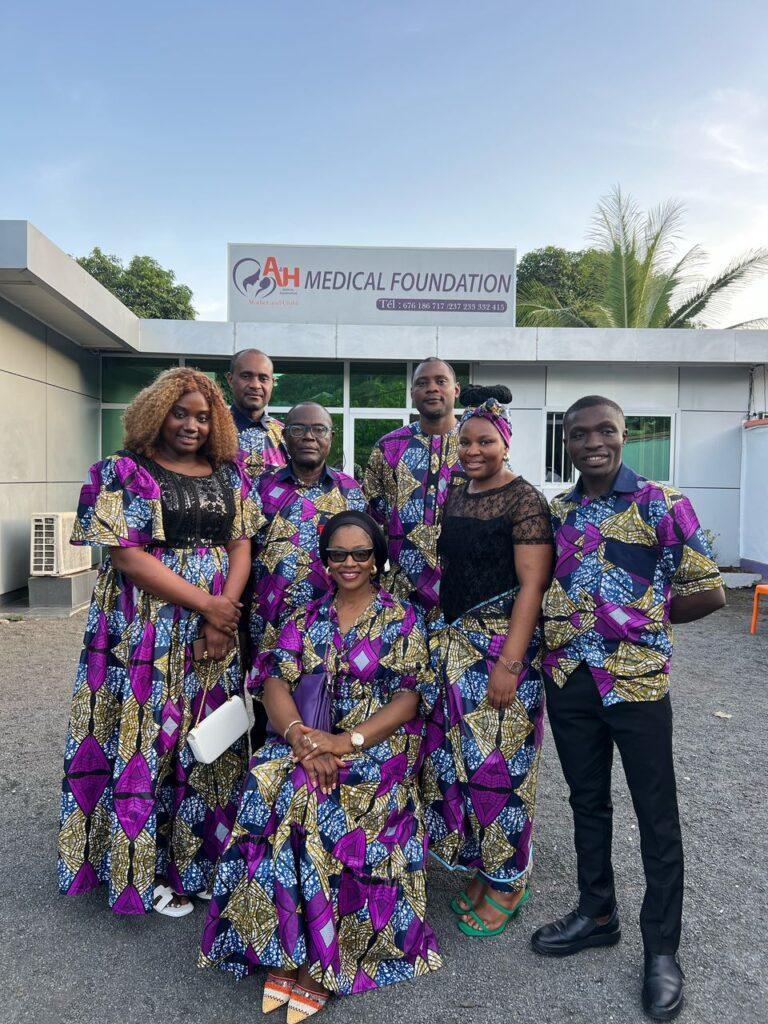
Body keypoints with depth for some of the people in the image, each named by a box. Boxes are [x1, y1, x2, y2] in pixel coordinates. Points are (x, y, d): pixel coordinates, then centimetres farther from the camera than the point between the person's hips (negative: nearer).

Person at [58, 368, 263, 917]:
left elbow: (241, 547, 6)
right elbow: (128, 557, -12)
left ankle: (199, 860, 29)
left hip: (216, 632, 4)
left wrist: (224, 615, -9)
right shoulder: (123, 473, -4)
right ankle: (148, 871, 23)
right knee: (147, 743, 4)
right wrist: (206, 604, -14)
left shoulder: (228, 475, 9)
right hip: (146, 633, -4)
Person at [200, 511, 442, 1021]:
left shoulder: (402, 620, 2)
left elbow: (409, 699, -6)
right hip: (304, 743, 3)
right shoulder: (305, 618, 13)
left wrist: (346, 742, -19)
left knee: (311, 801, -30)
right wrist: (299, 734, -17)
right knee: (266, 789, -26)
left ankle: (314, 959, -14)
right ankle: (285, 951, -15)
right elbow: (276, 681, 2)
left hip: (377, 749, -3)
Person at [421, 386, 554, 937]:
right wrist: (437, 636, 12)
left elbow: (532, 584, -16)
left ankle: (507, 881, 22)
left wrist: (510, 663, -22)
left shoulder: (525, 501, -10)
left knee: (498, 762, 1)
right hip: (454, 644, 7)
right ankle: (479, 865, 31)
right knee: (455, 756, 11)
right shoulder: (454, 498, 12)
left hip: (505, 645, -7)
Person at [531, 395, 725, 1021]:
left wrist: (644, 618, -4)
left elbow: (708, 592, -8)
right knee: (587, 802, 19)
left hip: (637, 680, -4)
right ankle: (596, 914, 39)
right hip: (568, 680, 5)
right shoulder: (555, 512, 7)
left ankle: (662, 948, 28)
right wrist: (562, 626, 0)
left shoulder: (660, 505, -7)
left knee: (657, 815, 9)